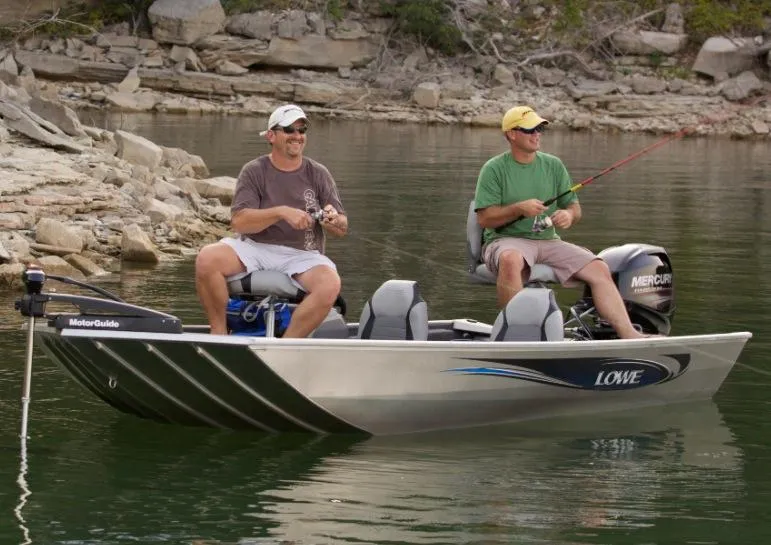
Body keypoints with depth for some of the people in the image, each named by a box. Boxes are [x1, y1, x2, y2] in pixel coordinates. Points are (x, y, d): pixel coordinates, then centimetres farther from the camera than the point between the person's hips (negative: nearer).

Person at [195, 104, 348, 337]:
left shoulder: (318, 174, 9)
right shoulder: (254, 171, 4)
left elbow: (342, 228, 8)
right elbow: (238, 221, -10)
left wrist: (334, 221, -18)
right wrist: (282, 212, -23)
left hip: (301, 255, 1)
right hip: (254, 247, -1)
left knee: (330, 284, -33)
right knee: (207, 259, -30)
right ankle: (219, 332, -11)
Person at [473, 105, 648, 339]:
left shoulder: (553, 165, 13)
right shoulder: (494, 169, -1)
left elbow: (574, 207, 14)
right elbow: (484, 218, -7)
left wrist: (569, 215, -11)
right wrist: (519, 209, -21)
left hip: (548, 241, 5)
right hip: (505, 241, -5)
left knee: (599, 269, -15)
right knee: (511, 259, -41)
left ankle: (629, 334, -20)